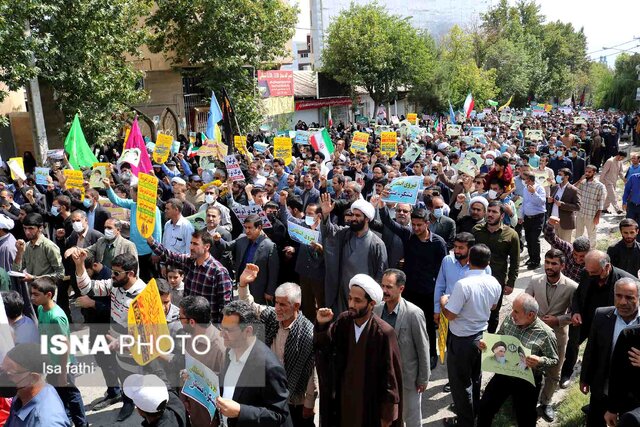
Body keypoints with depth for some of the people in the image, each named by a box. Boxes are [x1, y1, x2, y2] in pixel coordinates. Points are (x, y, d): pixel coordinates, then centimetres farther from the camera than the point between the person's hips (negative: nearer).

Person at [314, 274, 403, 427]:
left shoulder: (383, 333, -23)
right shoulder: (343, 321, -10)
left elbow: (391, 376, -15)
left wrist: (388, 414, -8)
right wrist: (321, 325, -22)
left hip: (371, 403, -4)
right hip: (343, 397, 4)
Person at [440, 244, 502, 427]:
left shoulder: (463, 284, -29)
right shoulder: (494, 284, -8)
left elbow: (450, 315, -24)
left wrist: (443, 302, -6)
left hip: (462, 340, -7)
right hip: (482, 336, 7)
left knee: (460, 381, 11)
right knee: (475, 377, 26)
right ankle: (475, 412, 45)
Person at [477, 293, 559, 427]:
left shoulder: (546, 334, -21)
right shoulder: (509, 319, -8)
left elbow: (554, 359, -10)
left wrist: (540, 361, -31)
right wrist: (486, 343, -11)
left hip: (527, 381, -4)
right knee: (484, 407, 13)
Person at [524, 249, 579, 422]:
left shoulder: (572, 287, -17)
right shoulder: (535, 281, -11)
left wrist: (557, 320, -20)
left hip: (558, 334, -1)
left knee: (553, 373, 16)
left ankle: (545, 402, 39)